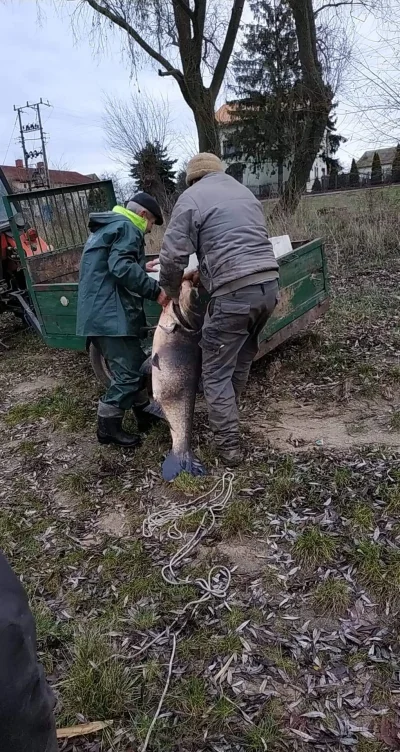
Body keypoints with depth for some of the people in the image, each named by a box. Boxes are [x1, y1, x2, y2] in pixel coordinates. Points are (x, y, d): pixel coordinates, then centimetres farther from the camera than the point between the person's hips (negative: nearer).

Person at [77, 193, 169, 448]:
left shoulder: (107, 227, 25)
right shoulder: (127, 228, -7)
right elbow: (122, 268, -23)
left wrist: (143, 266, 31)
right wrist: (155, 289, -21)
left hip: (100, 312, 11)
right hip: (110, 314, -11)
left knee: (135, 364, 17)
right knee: (127, 372, -6)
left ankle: (144, 414, 27)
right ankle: (108, 427, 4)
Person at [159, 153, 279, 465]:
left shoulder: (191, 198, 2)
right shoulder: (245, 192, 24)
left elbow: (173, 257, -6)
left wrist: (172, 292, 13)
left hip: (234, 293, -7)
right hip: (269, 283, 7)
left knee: (217, 372, 4)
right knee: (243, 357, 23)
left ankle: (229, 445, 8)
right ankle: (228, 414, 37)